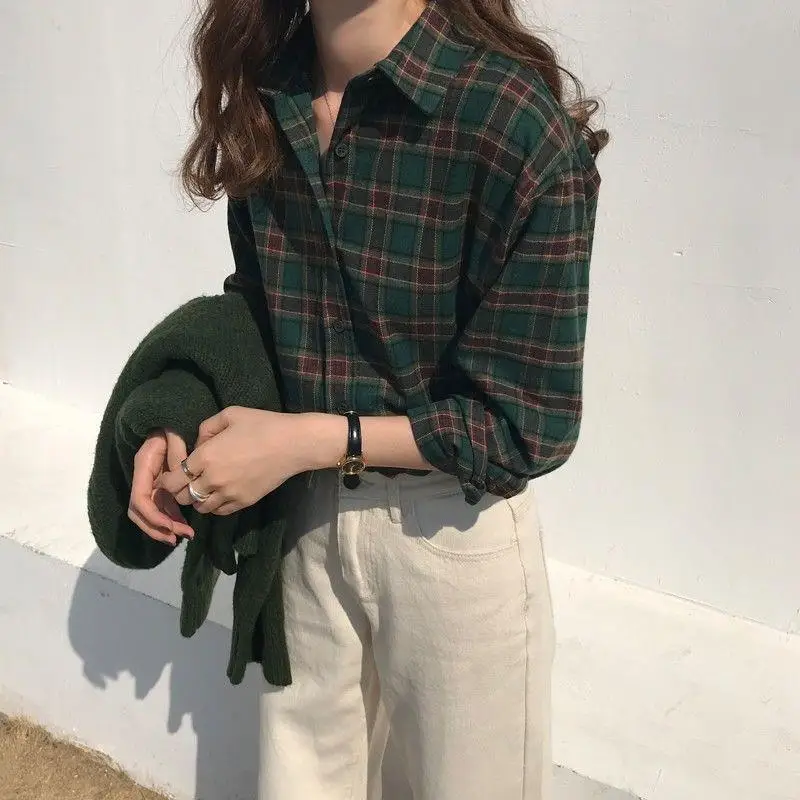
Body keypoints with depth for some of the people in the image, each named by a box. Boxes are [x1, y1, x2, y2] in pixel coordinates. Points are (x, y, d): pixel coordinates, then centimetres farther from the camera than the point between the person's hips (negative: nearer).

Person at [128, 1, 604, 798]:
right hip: (304, 519, 5)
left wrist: (306, 441, -21)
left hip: (453, 530, -4)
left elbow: (529, 426, -17)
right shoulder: (261, 97, -4)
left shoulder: (518, 125, -23)